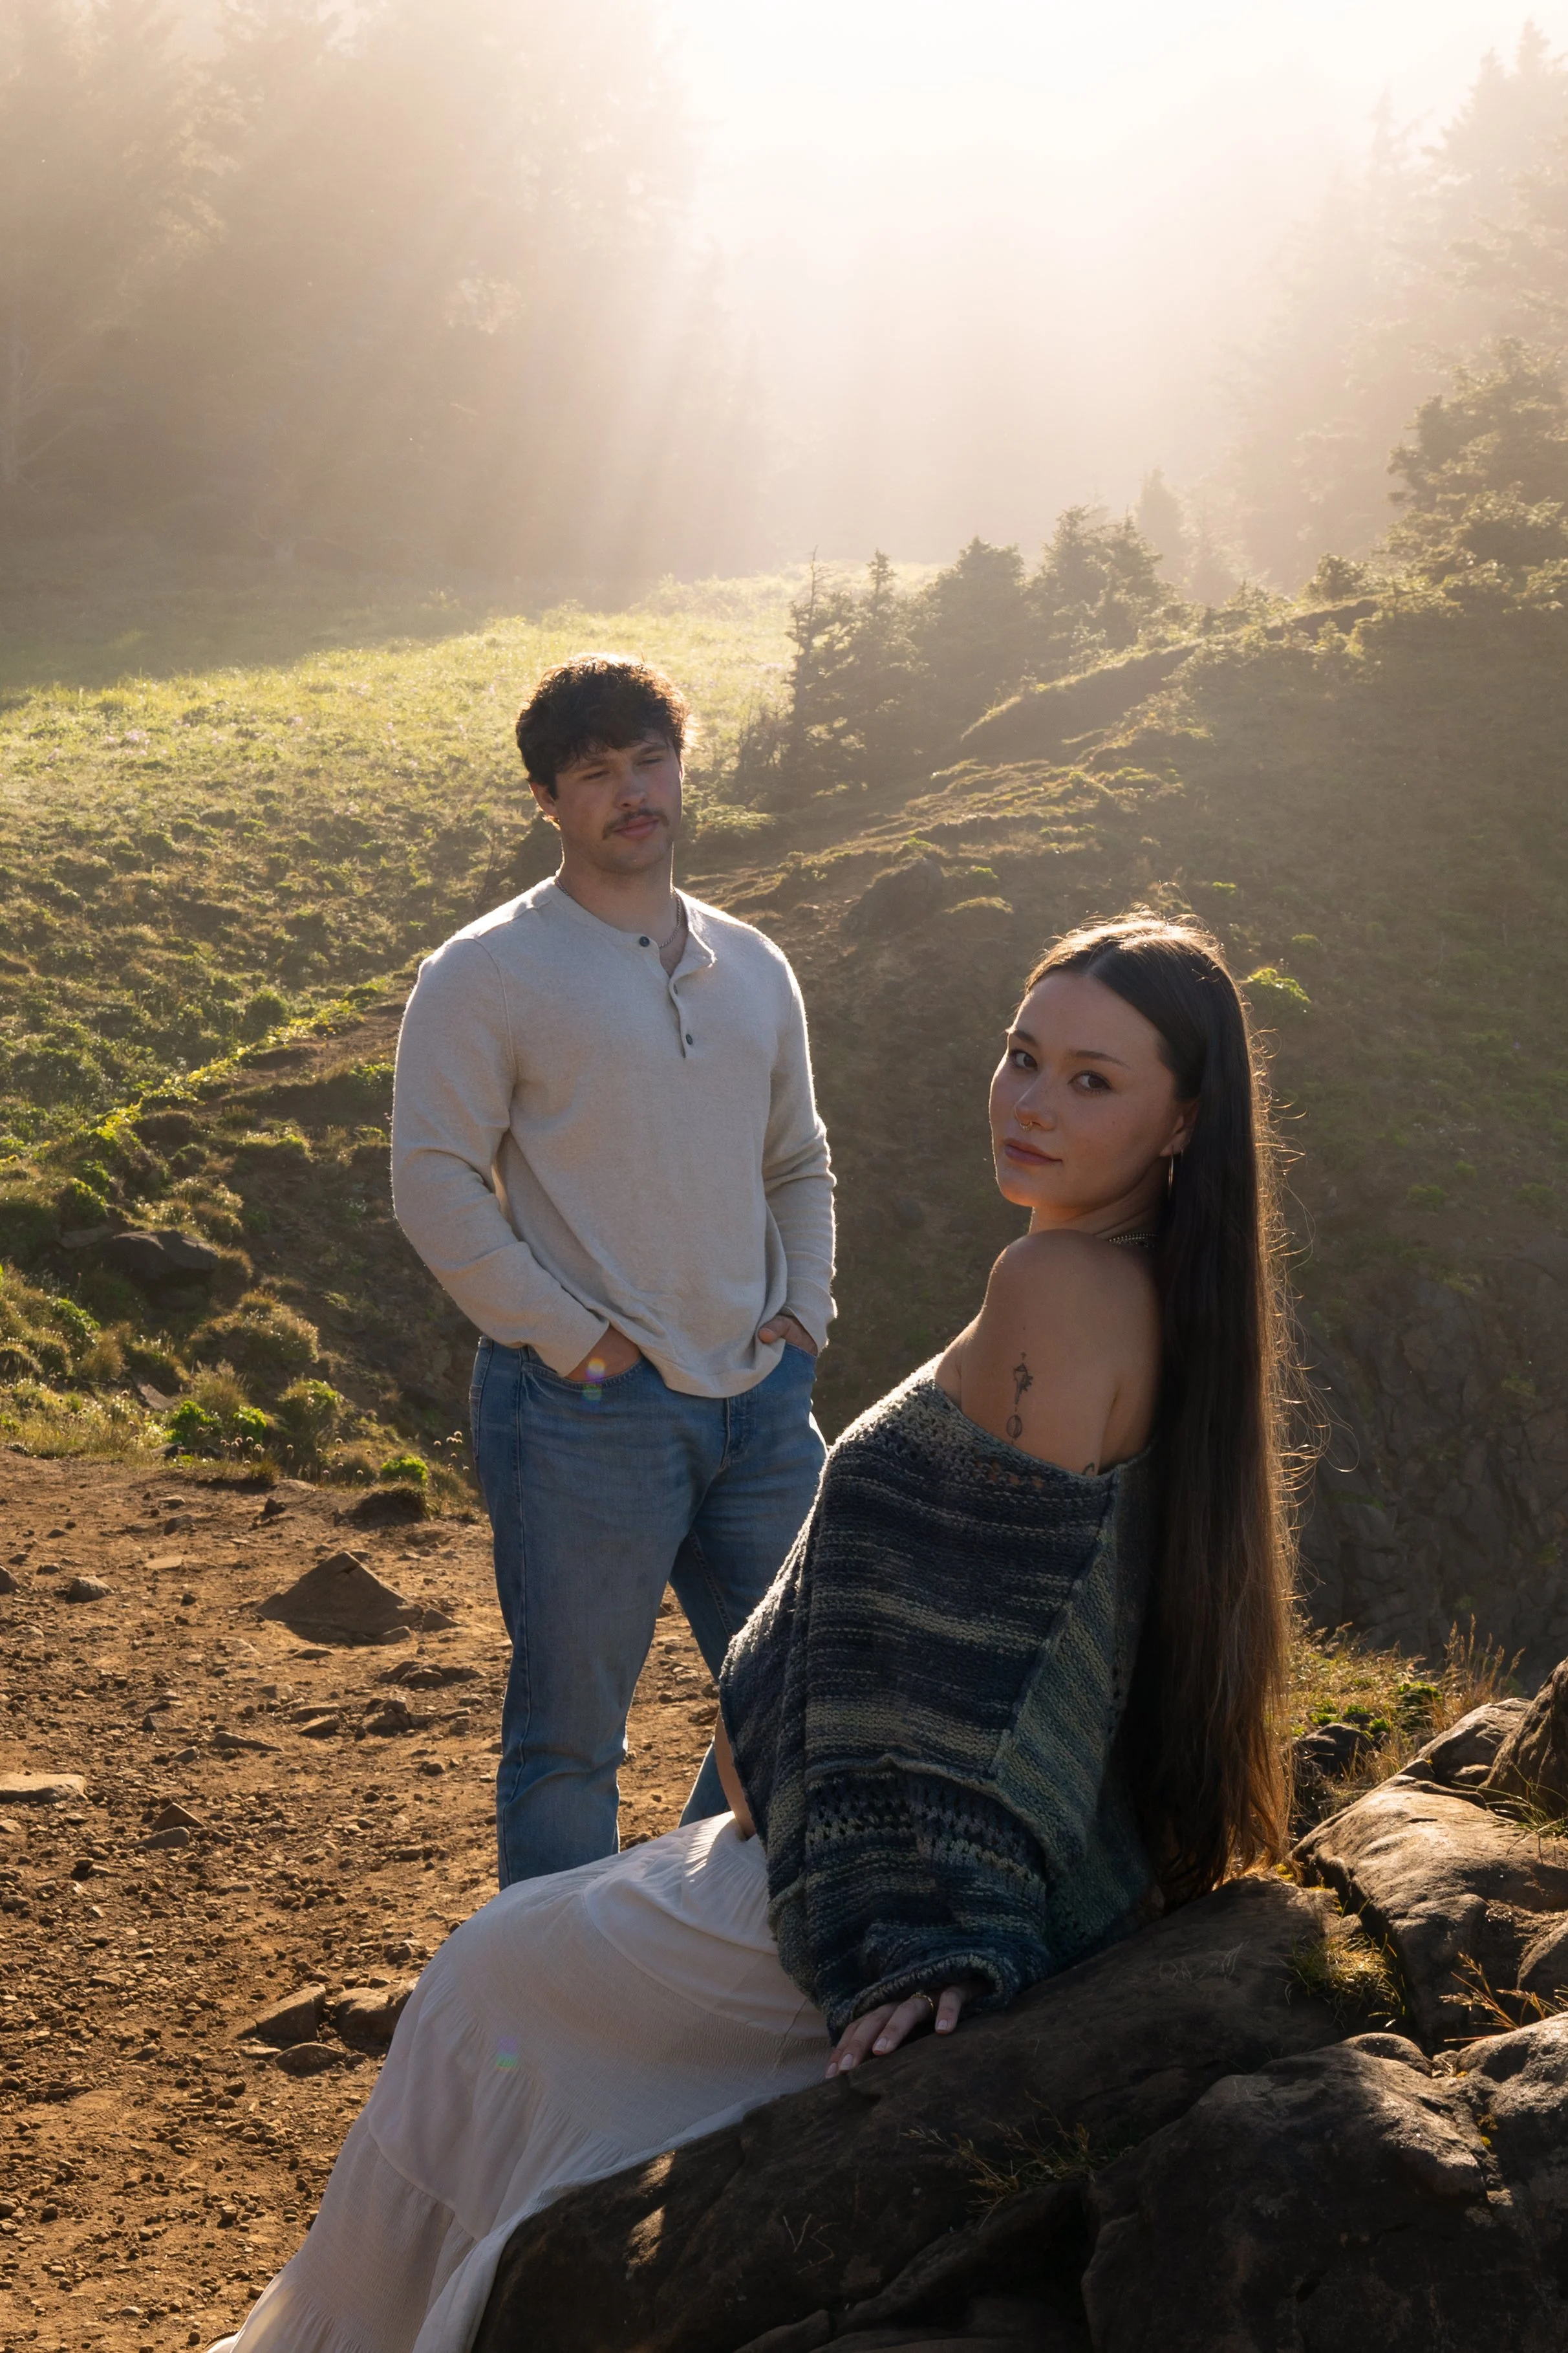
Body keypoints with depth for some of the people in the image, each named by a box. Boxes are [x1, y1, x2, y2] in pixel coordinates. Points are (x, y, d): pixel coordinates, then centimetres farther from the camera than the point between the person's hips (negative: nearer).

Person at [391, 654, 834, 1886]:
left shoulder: (754, 968, 13)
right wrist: (572, 1337, -13)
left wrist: (806, 1307, 7)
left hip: (760, 1396, 6)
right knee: (571, 1732, 3)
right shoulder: (488, 974, -5)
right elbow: (435, 1182, -9)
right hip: (585, 1412, -6)